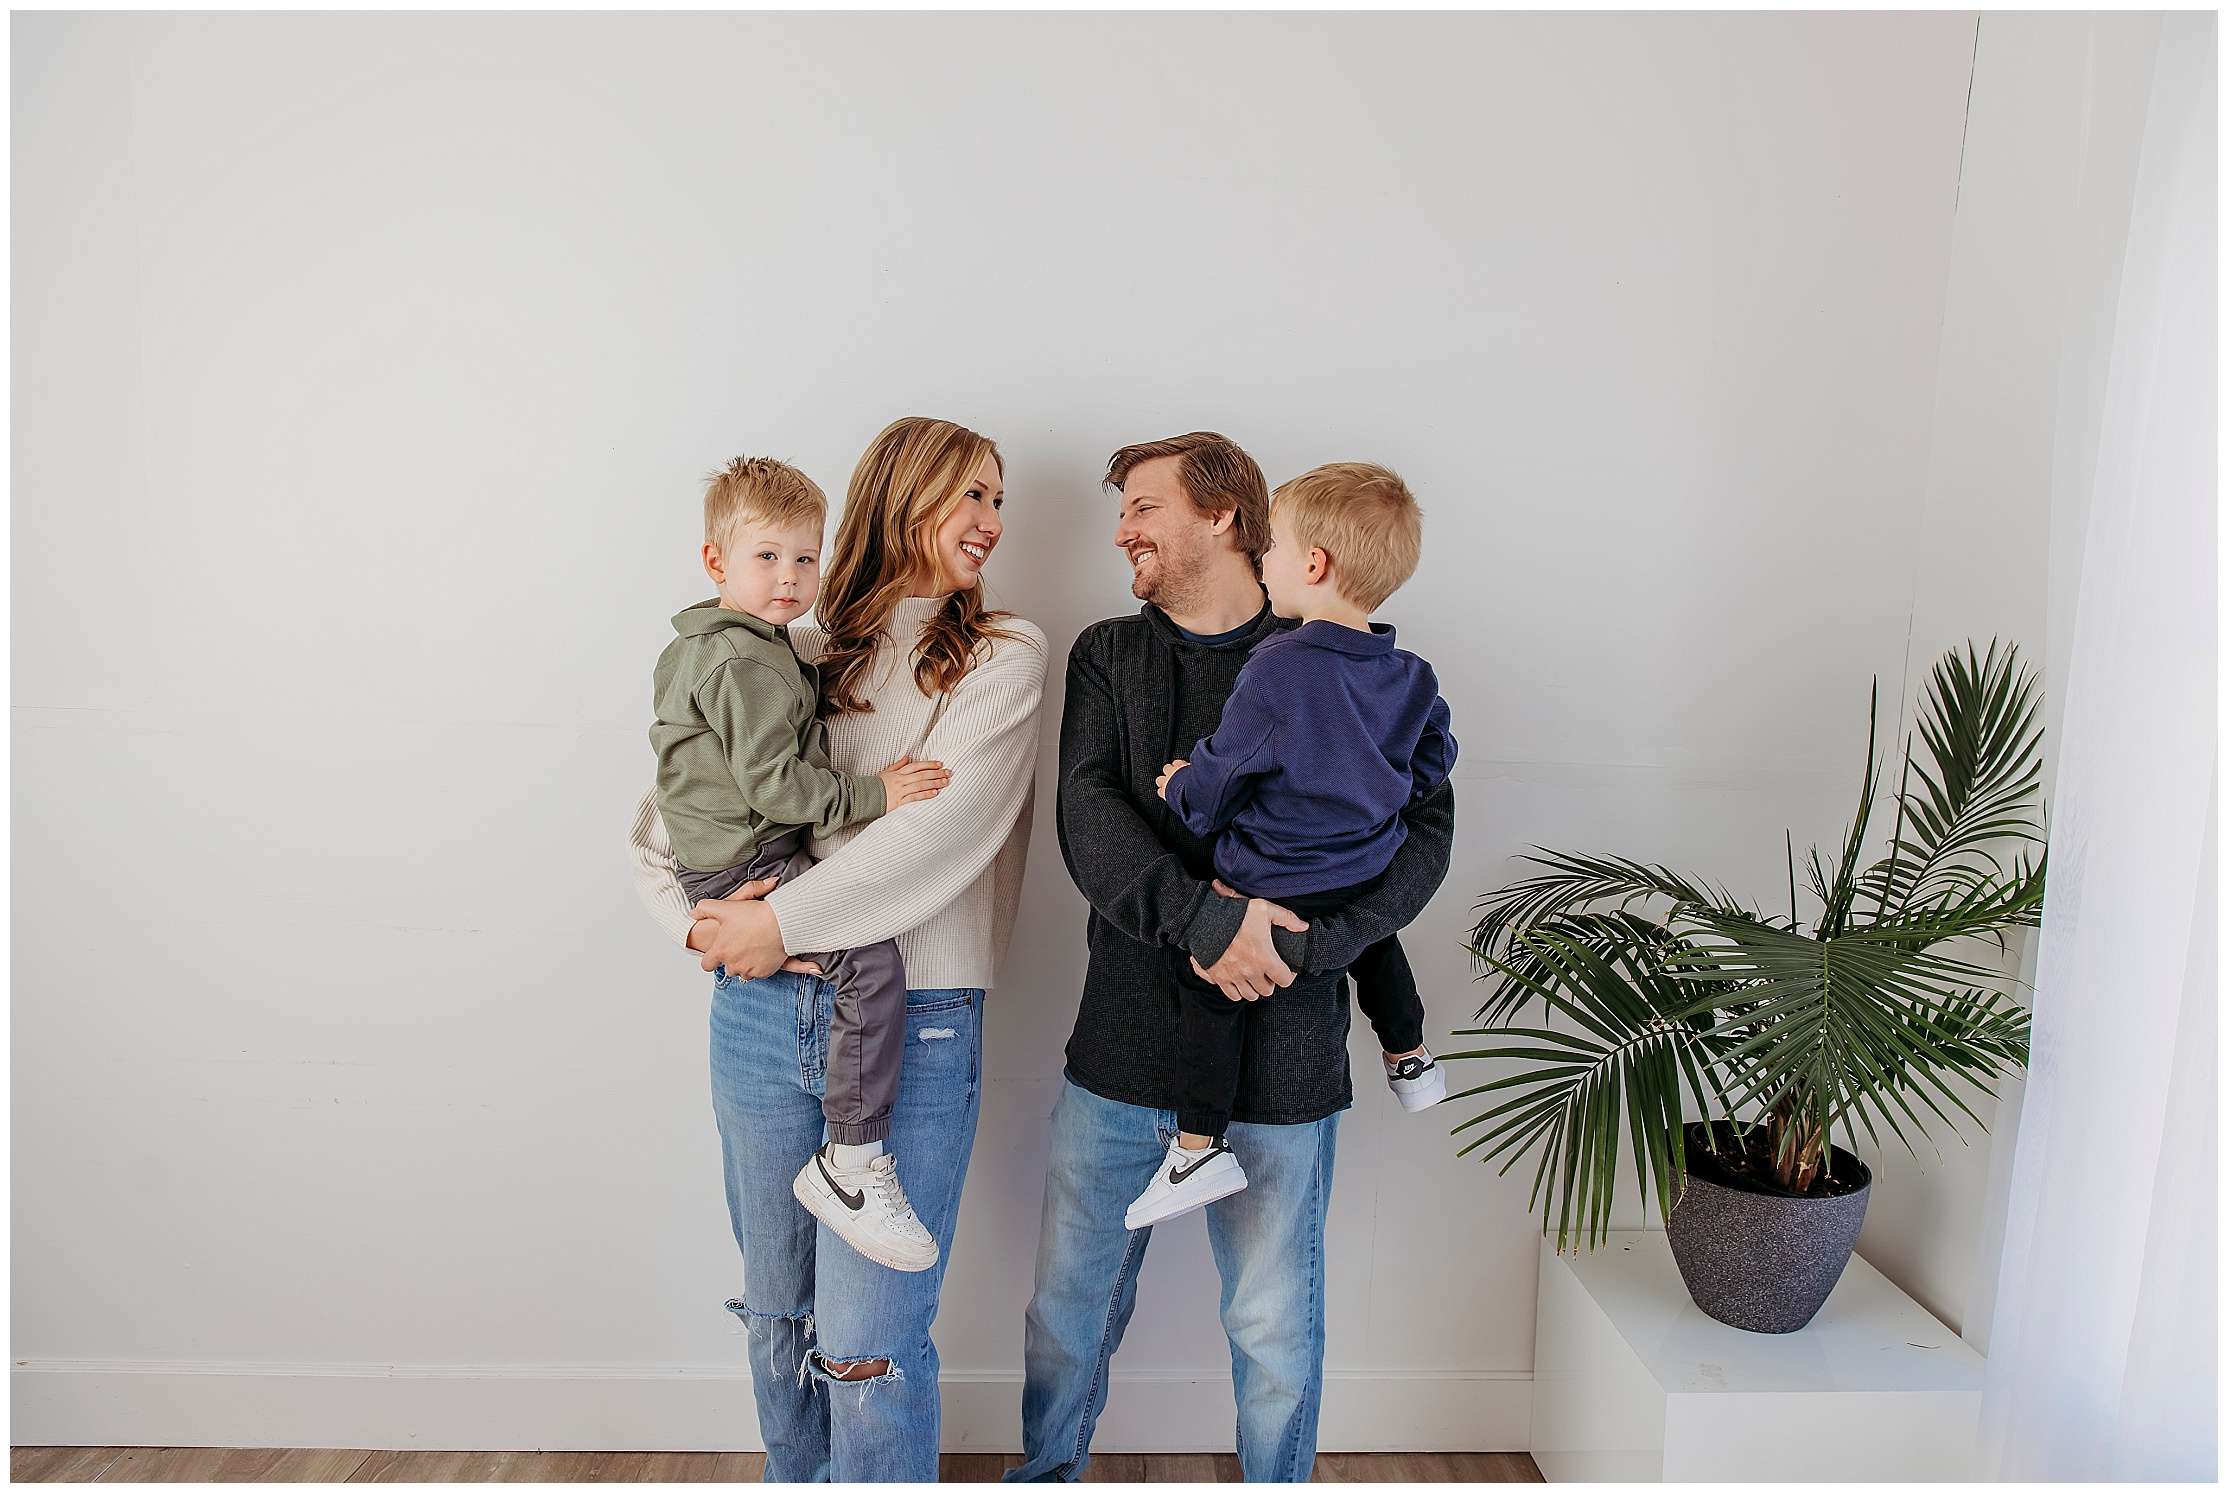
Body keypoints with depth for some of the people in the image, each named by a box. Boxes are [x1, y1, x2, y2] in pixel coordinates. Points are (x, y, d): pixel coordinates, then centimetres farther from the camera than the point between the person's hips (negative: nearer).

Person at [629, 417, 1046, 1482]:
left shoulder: (1001, 657, 1)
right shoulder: (793, 657, 10)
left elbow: (941, 834, -13)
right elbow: (662, 821, 12)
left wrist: (782, 922, -12)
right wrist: (702, 922, -6)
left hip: (914, 1030, -3)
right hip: (760, 1014, 4)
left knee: (866, 1346, -2)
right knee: (778, 1313, 18)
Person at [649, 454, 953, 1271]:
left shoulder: (698, 646, 16)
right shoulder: (748, 665, -18)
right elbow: (772, 784, -24)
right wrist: (875, 792, -19)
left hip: (714, 853, 11)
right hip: (744, 862, -11)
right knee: (871, 960, -23)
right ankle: (850, 1164, -19)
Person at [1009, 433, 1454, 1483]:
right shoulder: (1106, 657, 6)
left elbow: (1424, 829, -8)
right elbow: (1087, 817, -9)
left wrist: (1294, 943, -21)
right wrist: (1206, 919, -24)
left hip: (1283, 1060, -2)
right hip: (1120, 1049, 2)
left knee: (1276, 1328, 13)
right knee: (1069, 1303, 16)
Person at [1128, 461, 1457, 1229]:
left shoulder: (1277, 669, -22)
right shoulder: (1410, 676, -3)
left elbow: (1216, 781, -16)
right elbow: (1431, 766, 11)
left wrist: (1182, 788, 4)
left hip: (1277, 891, -7)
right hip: (1369, 873, 7)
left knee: (1206, 978, 8)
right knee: (1374, 938, 35)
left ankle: (1200, 1145, 10)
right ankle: (1411, 1060, 53)